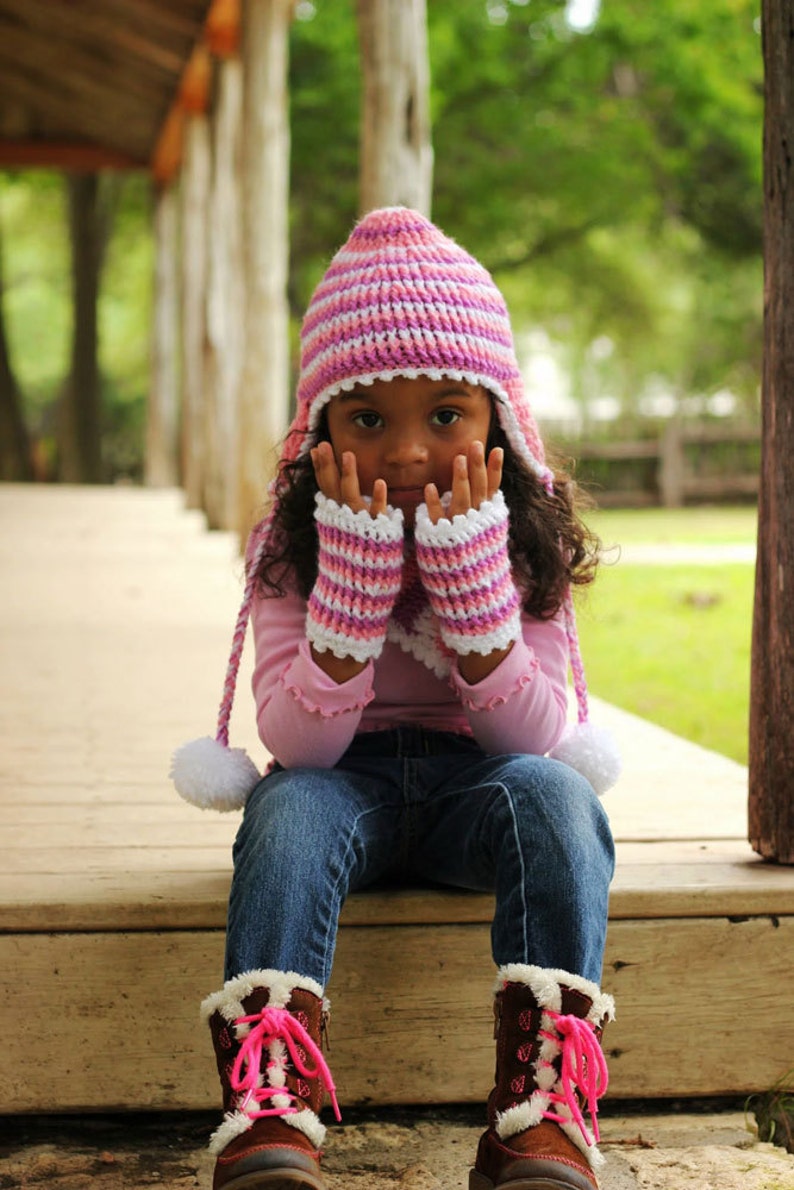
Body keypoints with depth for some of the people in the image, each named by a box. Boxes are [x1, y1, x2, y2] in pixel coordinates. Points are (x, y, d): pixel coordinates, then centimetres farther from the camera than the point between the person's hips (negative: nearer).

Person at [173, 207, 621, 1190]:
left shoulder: (529, 543, -6)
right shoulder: (293, 547, -8)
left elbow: (535, 735, -14)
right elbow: (299, 742, -17)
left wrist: (472, 578, -25)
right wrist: (353, 584, -28)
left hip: (475, 780, 0)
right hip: (344, 778, 0)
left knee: (552, 793, -32)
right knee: (290, 808, -33)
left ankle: (542, 1101, -41)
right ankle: (271, 1109, -46)